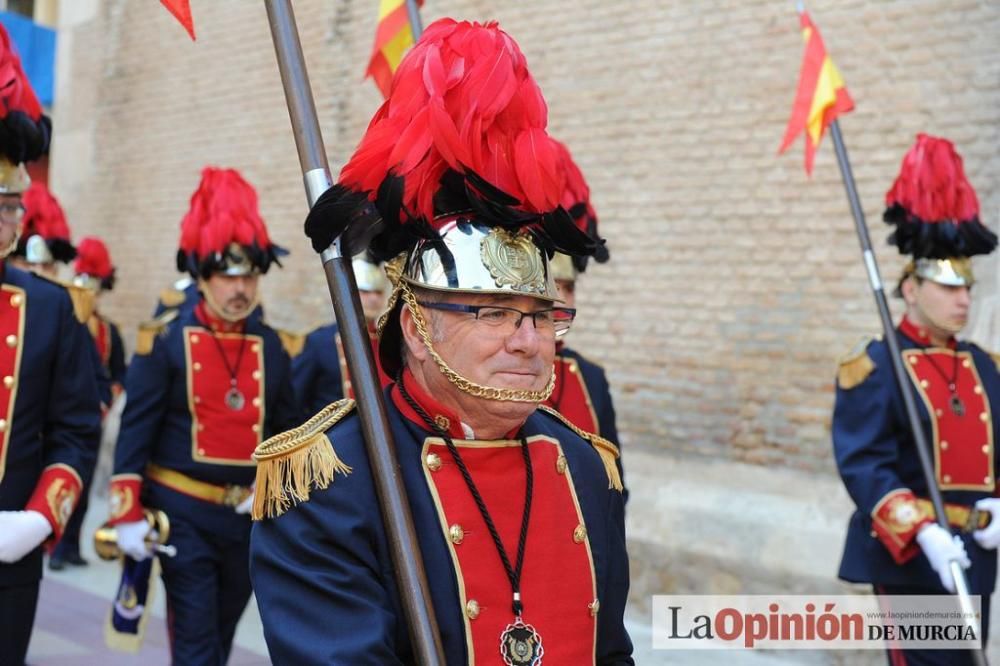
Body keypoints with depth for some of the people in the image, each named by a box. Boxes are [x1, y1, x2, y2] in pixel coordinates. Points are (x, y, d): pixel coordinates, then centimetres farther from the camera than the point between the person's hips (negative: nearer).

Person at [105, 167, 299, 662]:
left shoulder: (272, 347, 5)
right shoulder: (165, 341, -7)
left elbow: (287, 431, 12)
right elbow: (134, 432, -8)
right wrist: (128, 515, -12)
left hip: (250, 517, 5)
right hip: (183, 515, -4)